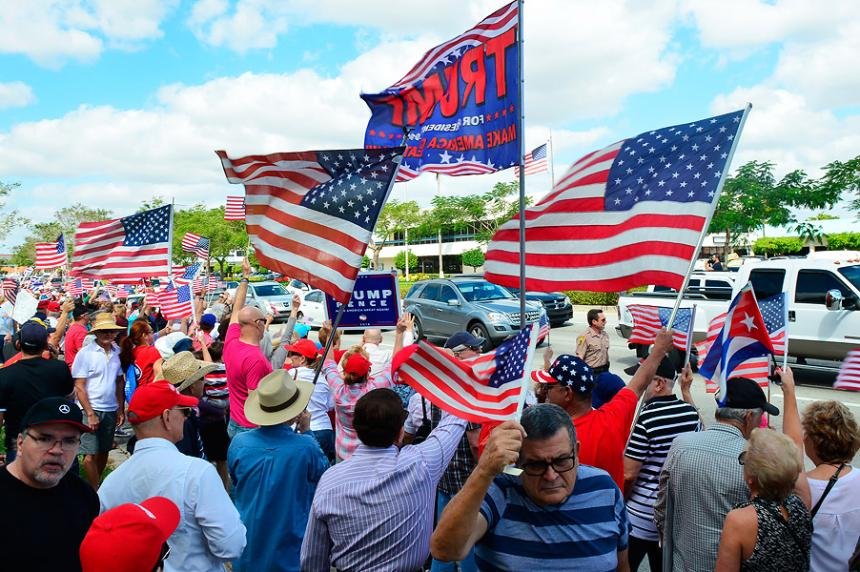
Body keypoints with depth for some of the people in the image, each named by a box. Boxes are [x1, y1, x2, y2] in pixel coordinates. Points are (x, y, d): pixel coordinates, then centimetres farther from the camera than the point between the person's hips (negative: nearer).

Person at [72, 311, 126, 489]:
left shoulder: (117, 353, 3)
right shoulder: (85, 353, -10)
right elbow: (79, 387, -9)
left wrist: (121, 409, 9)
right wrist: (90, 413, -12)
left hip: (111, 410, 4)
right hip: (92, 409, -4)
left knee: (104, 452, 13)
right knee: (91, 454, 0)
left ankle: (97, 485, 29)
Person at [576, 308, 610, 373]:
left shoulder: (605, 335, 9)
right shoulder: (584, 337, -17)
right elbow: (579, 360, -18)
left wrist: (607, 367, 19)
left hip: (605, 370, 8)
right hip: (592, 372, -7)